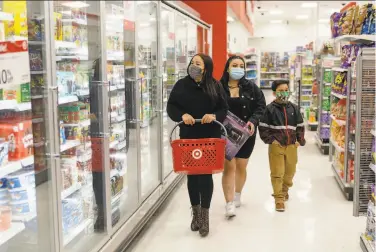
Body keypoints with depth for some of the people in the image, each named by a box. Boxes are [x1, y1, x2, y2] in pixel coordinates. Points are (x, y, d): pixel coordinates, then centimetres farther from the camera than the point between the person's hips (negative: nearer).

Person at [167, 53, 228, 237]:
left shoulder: (215, 86, 1)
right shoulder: (181, 85, 2)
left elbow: (223, 109, 3)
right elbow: (171, 107, 2)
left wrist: (214, 116, -18)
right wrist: (182, 115, -17)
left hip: (210, 137, -1)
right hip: (188, 136, 2)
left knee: (206, 174, 0)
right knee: (191, 174, 9)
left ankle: (204, 215, 12)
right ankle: (195, 212, 25)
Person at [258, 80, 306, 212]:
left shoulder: (294, 108, 6)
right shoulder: (270, 109, -5)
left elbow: (300, 126, 12)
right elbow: (263, 127, -4)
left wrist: (300, 141, 2)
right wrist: (270, 140, -12)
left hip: (291, 146, 4)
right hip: (276, 146, -4)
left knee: (290, 172, 16)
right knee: (277, 173, -2)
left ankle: (284, 190, 42)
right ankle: (279, 198, 6)